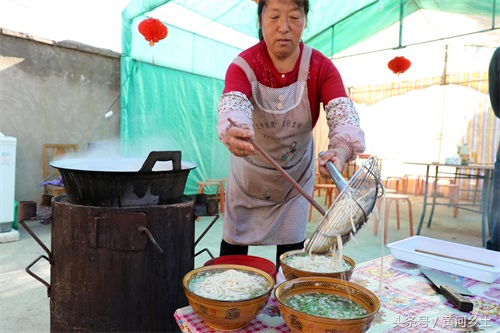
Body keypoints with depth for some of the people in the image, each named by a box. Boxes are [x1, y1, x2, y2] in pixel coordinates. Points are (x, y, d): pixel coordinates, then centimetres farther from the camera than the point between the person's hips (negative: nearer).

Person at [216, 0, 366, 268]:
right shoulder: (244, 65, -21)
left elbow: (345, 116, -31)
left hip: (296, 173, 1)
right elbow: (232, 107, -40)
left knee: (292, 248, 10)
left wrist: (340, 151, -53)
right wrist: (232, 134, -64)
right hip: (249, 172, 0)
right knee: (234, 245, 9)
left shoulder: (321, 68, -17)